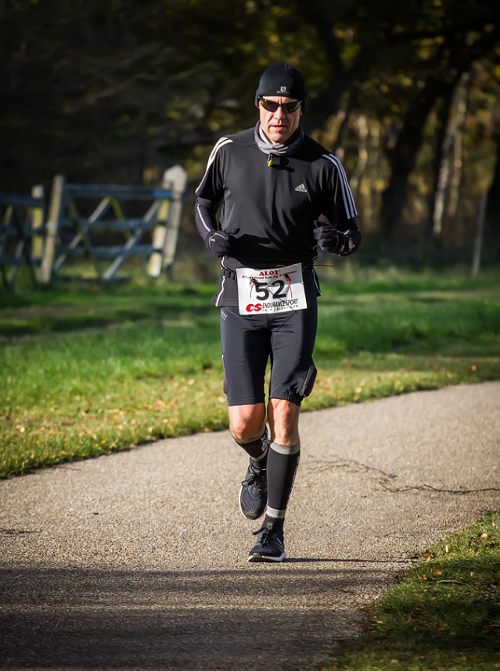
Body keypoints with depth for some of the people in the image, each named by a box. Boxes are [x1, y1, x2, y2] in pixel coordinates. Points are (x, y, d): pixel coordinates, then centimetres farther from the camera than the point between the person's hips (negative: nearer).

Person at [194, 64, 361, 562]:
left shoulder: (323, 165, -2)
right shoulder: (230, 151, 2)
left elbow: (352, 233, 6)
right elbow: (204, 199, 20)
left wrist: (334, 238, -18)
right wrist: (211, 234, -1)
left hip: (294, 300, -1)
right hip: (240, 299, 1)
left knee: (284, 416, -10)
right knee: (245, 423, -5)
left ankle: (273, 531, 2)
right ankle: (259, 464, 33)